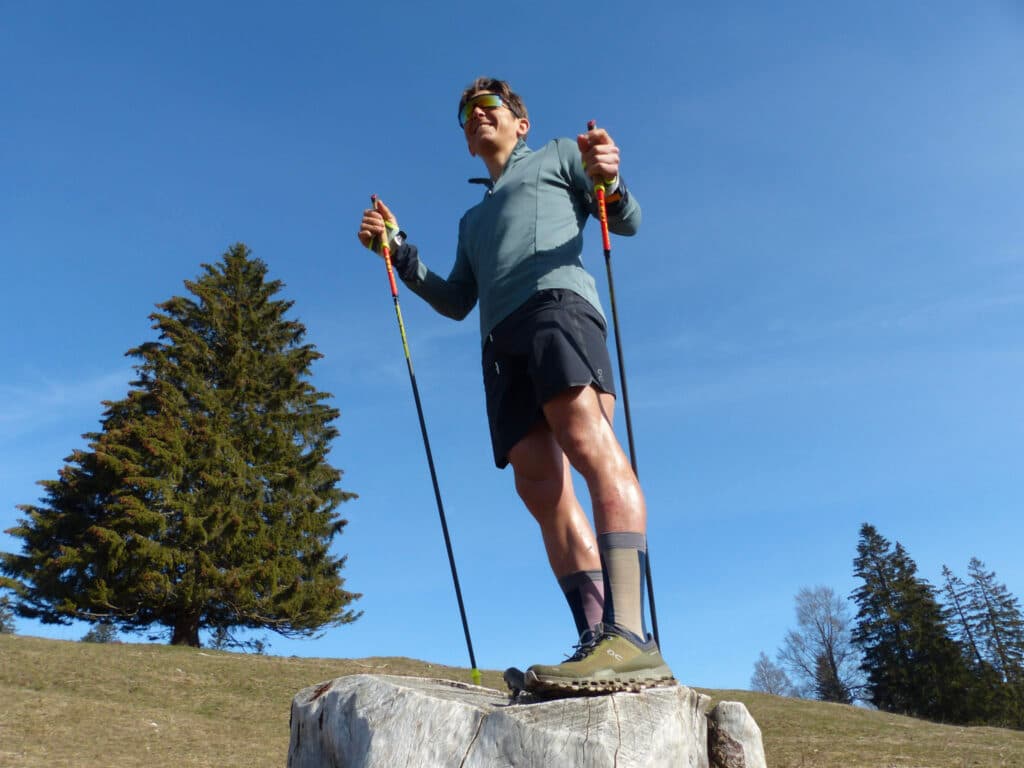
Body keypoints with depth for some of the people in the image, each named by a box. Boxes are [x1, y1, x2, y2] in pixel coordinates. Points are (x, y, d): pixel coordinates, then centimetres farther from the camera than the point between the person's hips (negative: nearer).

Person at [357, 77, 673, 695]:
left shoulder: (558, 155, 25)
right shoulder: (473, 219, 39)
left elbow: (628, 222, 12)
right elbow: (455, 302, 30)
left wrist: (610, 186, -11)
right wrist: (397, 250, 21)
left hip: (558, 302, -6)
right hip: (501, 340, 6)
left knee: (589, 443, -28)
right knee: (539, 486, -10)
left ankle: (631, 636, -39)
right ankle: (598, 639, -15)